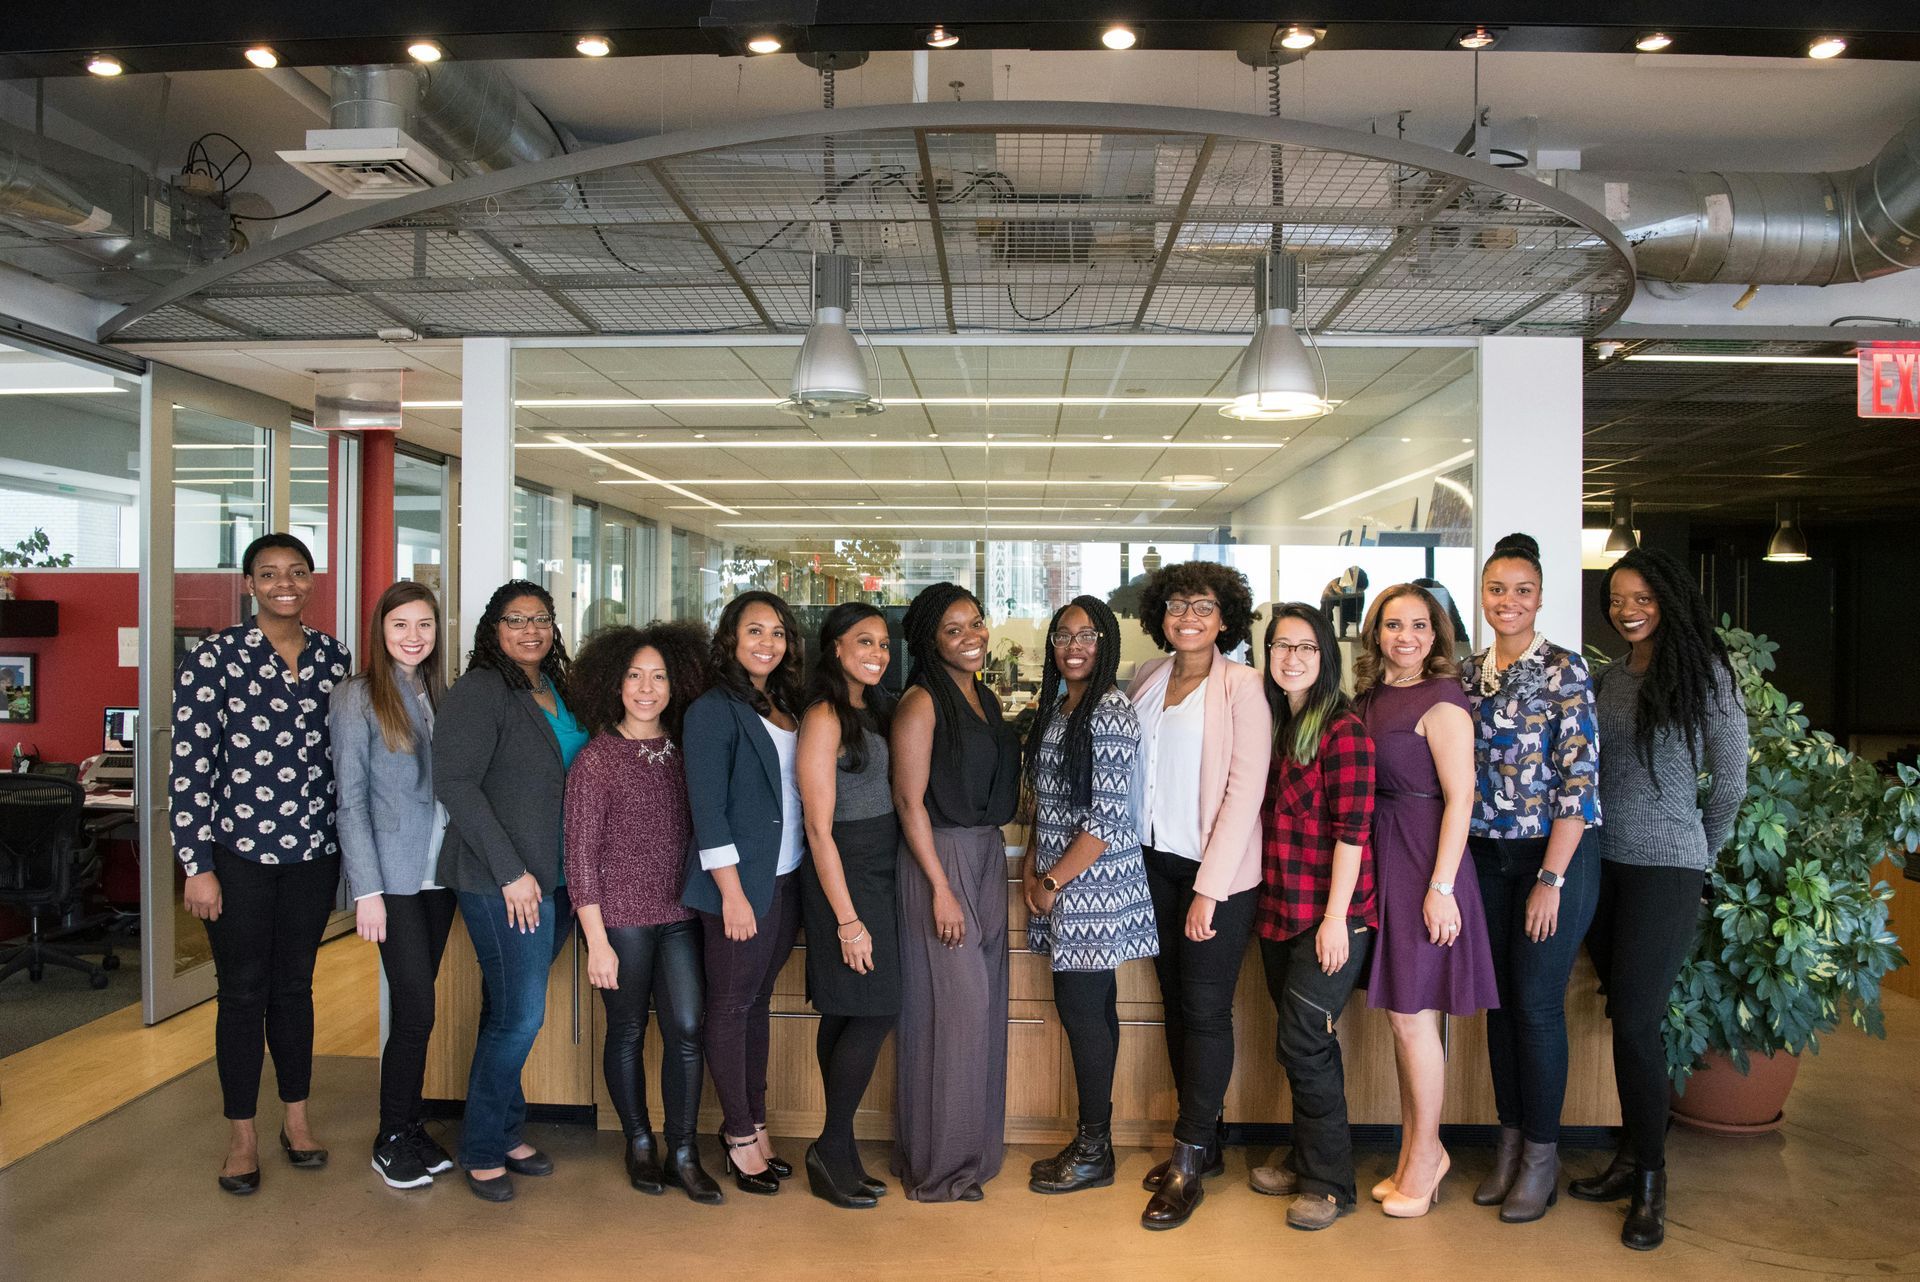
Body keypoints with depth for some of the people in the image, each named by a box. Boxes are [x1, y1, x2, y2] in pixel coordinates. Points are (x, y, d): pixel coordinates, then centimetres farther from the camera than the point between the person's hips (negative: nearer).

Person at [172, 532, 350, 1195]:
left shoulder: (334, 657, 5)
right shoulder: (214, 656, -7)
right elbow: (189, 766, -8)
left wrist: (348, 846, 10)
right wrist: (196, 866, -10)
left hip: (314, 849, 3)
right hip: (238, 850, -3)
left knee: (295, 984, 14)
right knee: (243, 991, 6)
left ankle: (296, 1118, 29)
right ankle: (242, 1135, 22)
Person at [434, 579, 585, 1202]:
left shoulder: (558, 691, 13)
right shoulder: (480, 690, -9)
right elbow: (455, 784, -15)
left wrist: (576, 871, 10)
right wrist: (511, 873, -16)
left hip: (556, 879, 6)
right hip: (503, 882, -6)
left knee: (512, 1012, 14)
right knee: (519, 1016, -3)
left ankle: (505, 1133, 26)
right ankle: (482, 1151, 13)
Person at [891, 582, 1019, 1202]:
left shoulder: (983, 696, 12)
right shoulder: (921, 702, -12)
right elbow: (910, 800, -15)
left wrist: (989, 860, 12)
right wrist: (941, 888, -17)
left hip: (987, 853, 8)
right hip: (940, 857, -8)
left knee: (983, 999, 13)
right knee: (952, 1002, -4)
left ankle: (974, 1145, 28)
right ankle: (938, 1164, 11)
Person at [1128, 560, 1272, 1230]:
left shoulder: (1241, 685, -9)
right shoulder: (1147, 678, 7)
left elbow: (1245, 789, -14)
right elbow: (1126, 765, 15)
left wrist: (1209, 888, -17)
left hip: (1217, 869, -5)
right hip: (1156, 860, 6)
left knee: (1205, 1010, 0)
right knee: (1175, 1003, 12)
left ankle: (1189, 1162, 9)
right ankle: (1203, 1140, 26)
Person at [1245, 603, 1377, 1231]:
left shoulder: (1344, 730, -13)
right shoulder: (1273, 726, 10)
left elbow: (1351, 831, -16)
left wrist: (1335, 918, -18)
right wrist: (1266, 901, 12)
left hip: (1331, 915, -7)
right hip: (1280, 912, 7)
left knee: (1302, 1041, -5)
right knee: (1306, 1043, 16)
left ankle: (1330, 1182, 10)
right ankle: (1305, 1160, 29)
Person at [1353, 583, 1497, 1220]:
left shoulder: (1441, 700, -11)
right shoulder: (1369, 696, 10)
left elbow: (1460, 797, -15)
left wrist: (1441, 886, -19)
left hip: (1423, 862, -7)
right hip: (1377, 858, 7)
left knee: (1411, 1013, 1)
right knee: (1399, 1012, 13)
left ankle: (1424, 1153, 19)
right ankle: (1415, 1153, 26)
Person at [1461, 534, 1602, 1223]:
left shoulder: (1563, 670, -9)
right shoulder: (1468, 673, 8)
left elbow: (1579, 779, -13)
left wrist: (1551, 878, -16)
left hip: (1553, 856, -5)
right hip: (1484, 857, 5)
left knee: (1537, 1002, 0)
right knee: (1499, 999, 10)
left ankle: (1542, 1154, 15)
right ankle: (1510, 1140, 24)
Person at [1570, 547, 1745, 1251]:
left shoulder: (1705, 673, -5)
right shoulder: (1608, 678, 9)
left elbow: (1731, 782, 0)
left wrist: (1701, 855, 8)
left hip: (1665, 868, -5)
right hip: (1602, 862, 5)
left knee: (1636, 1020, -7)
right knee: (1623, 1013, 10)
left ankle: (1650, 1183, 7)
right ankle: (1632, 1159, 22)